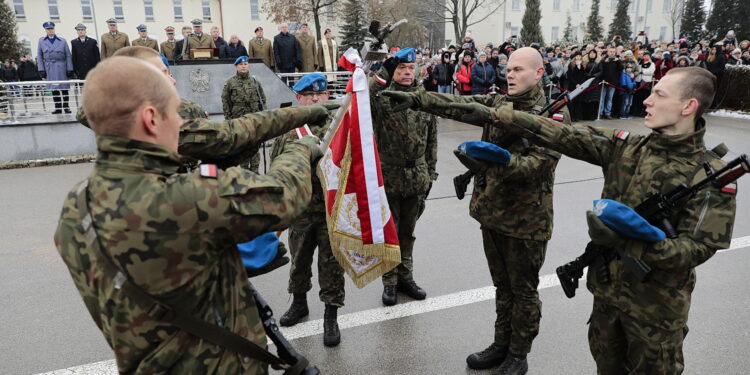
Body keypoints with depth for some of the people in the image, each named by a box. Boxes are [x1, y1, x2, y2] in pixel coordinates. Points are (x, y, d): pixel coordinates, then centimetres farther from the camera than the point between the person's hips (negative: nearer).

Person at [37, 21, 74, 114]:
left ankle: (66, 107, 13)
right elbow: (39, 56, 9)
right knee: (54, 89, 2)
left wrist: (70, 70, -4)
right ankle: (58, 108, 7)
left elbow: (68, 56, 2)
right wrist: (41, 70, 1)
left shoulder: (62, 41, 4)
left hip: (61, 68, -1)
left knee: (64, 88, 2)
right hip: (49, 69, 1)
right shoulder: (41, 41, 8)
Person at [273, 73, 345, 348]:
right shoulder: (287, 130, 0)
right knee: (299, 260, 20)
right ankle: (299, 302, 43)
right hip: (300, 209, 3)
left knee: (331, 263, 7)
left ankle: (331, 316, 23)